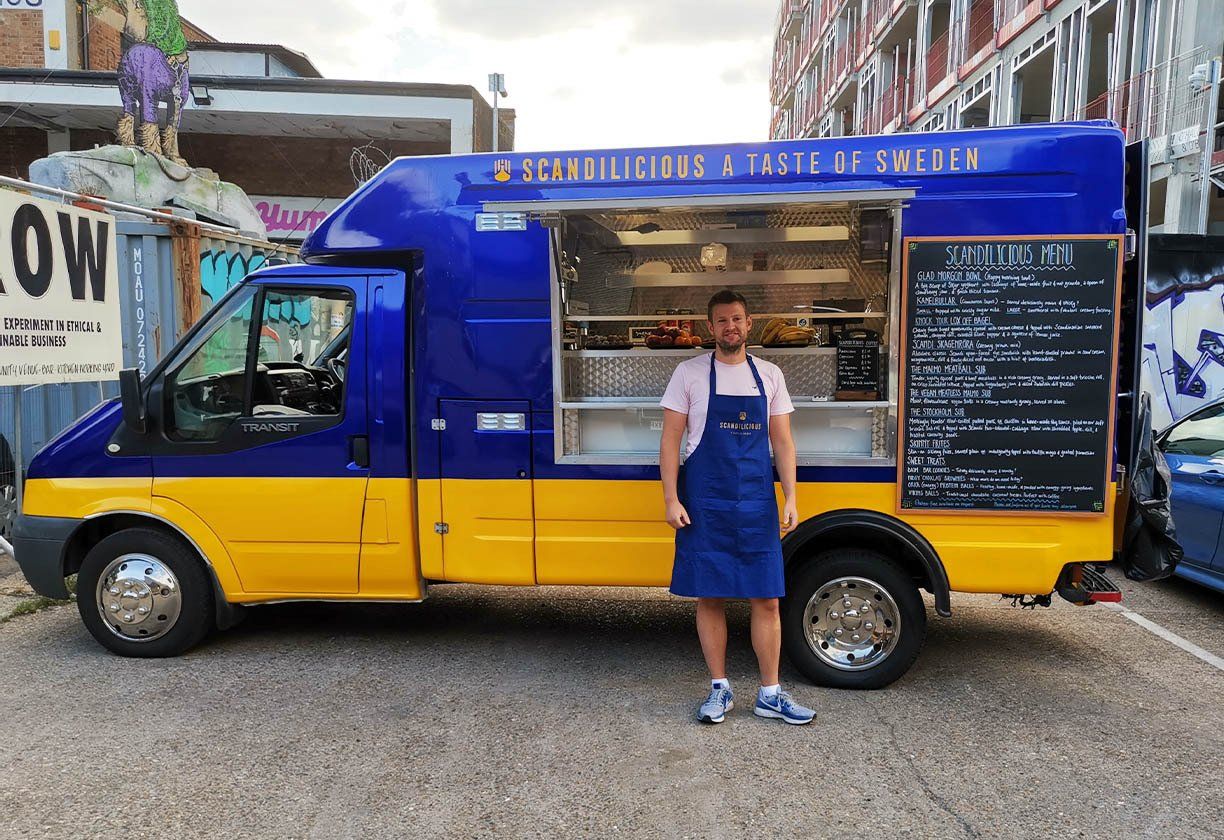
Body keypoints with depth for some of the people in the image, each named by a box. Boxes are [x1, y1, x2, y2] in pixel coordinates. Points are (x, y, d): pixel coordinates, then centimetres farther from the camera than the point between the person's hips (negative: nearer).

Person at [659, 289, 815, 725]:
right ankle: (719, 689, 20)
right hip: (704, 505, -2)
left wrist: (790, 498, 1)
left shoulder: (769, 375, 8)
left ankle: (770, 694, 17)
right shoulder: (690, 373, 0)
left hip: (756, 503, 2)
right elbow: (670, 440, -1)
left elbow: (782, 442, 9)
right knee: (709, 597, 5)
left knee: (767, 598, 4)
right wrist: (672, 500, -8)